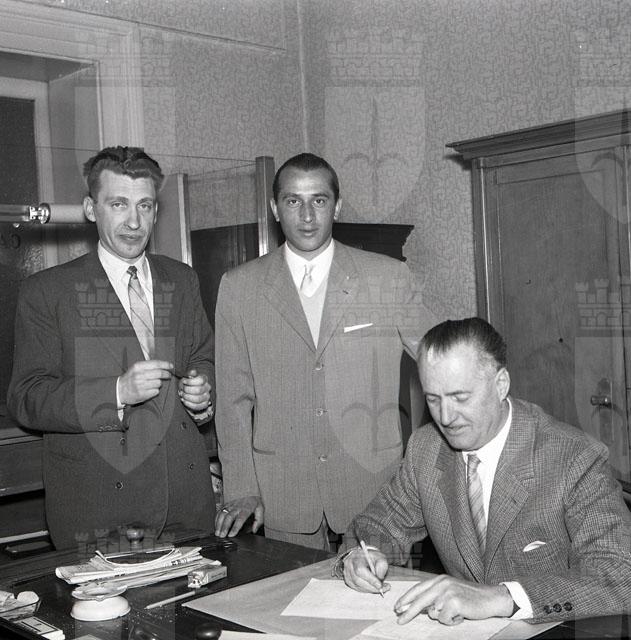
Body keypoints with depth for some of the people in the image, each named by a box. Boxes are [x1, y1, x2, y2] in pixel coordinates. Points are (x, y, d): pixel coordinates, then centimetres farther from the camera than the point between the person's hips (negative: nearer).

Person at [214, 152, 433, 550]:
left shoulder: (390, 278, 0)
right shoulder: (239, 288, 3)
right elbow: (234, 398, 3)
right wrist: (242, 491, -1)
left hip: (374, 491, 0)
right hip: (283, 501, 1)